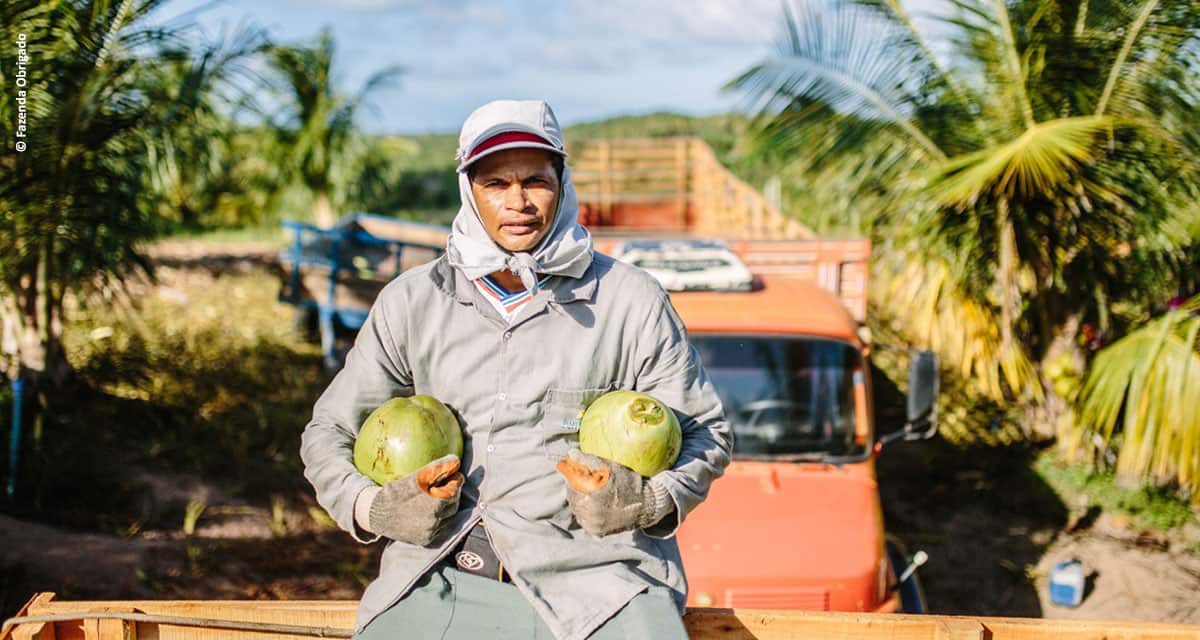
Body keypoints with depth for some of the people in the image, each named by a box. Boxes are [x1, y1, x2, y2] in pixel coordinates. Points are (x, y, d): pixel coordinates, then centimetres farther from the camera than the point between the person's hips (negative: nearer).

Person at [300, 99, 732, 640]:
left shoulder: (633, 302, 7)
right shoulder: (411, 302, 11)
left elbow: (706, 432, 14)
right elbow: (328, 431, 18)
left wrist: (650, 503, -7)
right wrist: (368, 508, -2)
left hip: (594, 572, -1)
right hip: (441, 578, 2)